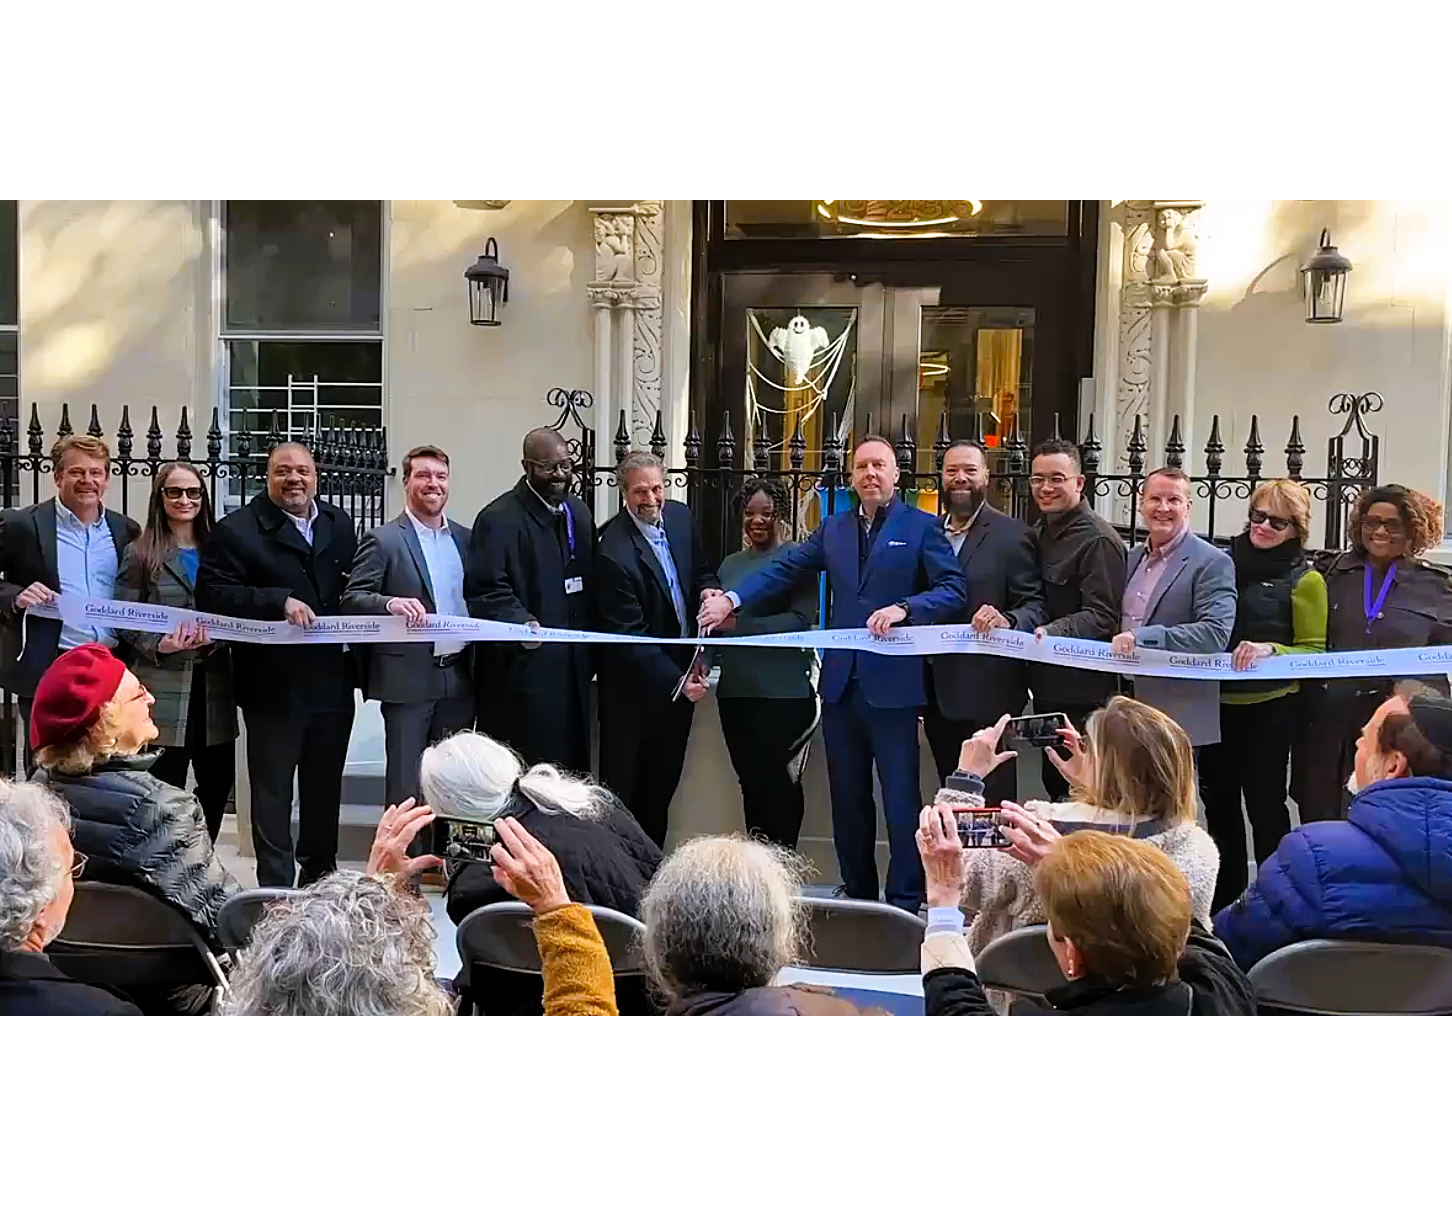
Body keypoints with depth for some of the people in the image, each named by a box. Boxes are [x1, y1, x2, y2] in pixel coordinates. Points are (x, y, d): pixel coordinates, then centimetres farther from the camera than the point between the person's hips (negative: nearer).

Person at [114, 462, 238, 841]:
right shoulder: (140, 554, 3)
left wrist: (215, 637, -9)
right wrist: (160, 645, -18)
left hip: (214, 686, 4)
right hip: (163, 687, -4)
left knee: (218, 783, 7)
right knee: (166, 786, -1)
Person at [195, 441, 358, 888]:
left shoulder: (339, 525, 13)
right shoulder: (237, 530, -4)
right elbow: (212, 594, -15)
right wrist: (279, 601, -24)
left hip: (332, 680, 5)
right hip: (273, 683, -5)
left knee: (325, 789, 16)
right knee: (272, 792, 3)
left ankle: (320, 880, 30)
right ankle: (276, 888, 11)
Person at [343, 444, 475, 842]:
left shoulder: (466, 539, 13)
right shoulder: (383, 540, -3)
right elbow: (352, 599, -10)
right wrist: (392, 603, -28)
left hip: (458, 678, 5)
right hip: (409, 678, -5)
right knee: (406, 784, 1)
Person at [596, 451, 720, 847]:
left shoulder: (680, 517, 1)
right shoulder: (614, 551, -22)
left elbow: (702, 572, 17)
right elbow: (628, 636, -21)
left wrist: (709, 590, -8)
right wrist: (676, 681, -22)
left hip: (680, 670, 7)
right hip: (634, 684, -7)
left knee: (663, 784, 17)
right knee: (623, 786, 4)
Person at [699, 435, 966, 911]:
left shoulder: (921, 527, -1)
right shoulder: (834, 528, 14)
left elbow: (954, 588, -9)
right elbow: (785, 569, 9)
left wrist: (904, 609, -25)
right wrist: (731, 600, -4)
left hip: (893, 683, -5)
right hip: (841, 682, 5)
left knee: (900, 798, -1)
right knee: (847, 796, 13)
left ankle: (906, 899, 8)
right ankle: (857, 893, 25)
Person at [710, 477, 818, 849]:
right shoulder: (730, 563, 16)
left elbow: (802, 619, -12)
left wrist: (741, 625, -17)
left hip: (783, 692, -5)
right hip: (735, 689, 6)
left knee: (775, 780, -4)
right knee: (750, 780, 10)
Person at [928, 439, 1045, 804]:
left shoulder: (1012, 535, -3)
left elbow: (1034, 606, -8)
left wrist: (1007, 621, -29)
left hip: (986, 694, -6)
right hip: (937, 692, 6)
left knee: (990, 802, -3)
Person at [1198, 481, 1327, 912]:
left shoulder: (1305, 580, -6)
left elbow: (1313, 652, -6)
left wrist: (1269, 650, -22)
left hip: (1268, 709, -5)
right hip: (1216, 703, 5)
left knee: (1264, 803, 3)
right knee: (1218, 800, 14)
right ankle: (1224, 901, 29)